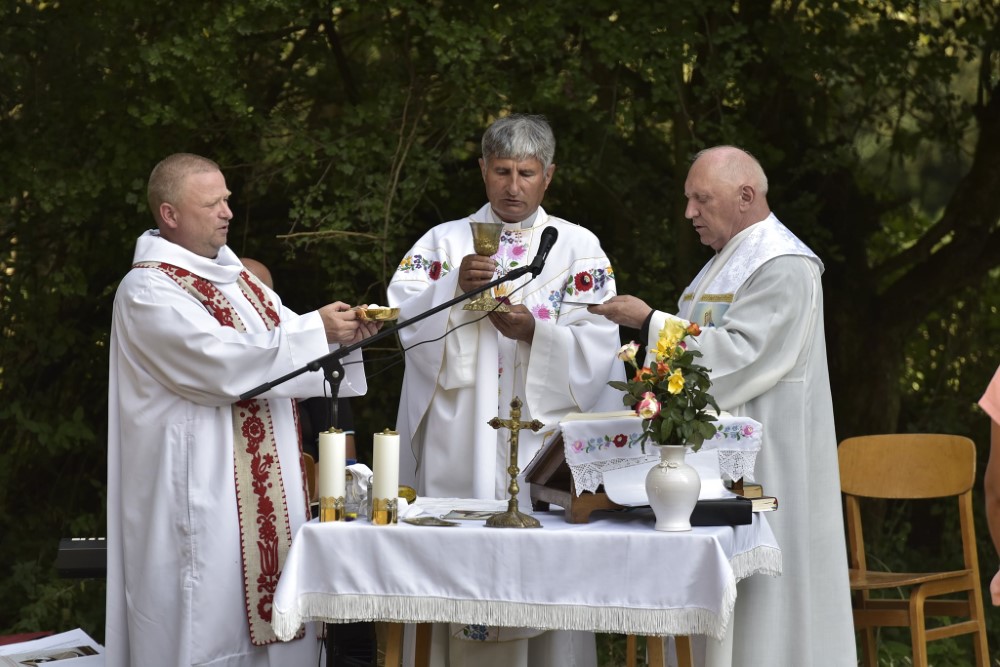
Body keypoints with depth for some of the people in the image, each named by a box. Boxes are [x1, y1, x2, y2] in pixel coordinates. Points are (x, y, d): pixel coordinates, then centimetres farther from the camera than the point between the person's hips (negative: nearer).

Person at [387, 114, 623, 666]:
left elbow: (598, 347, 0)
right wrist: (455, 289, -18)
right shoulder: (443, 242, 12)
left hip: (545, 445, -1)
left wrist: (535, 332, -16)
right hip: (460, 447, 1)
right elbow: (402, 317, -2)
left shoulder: (579, 248, 9)